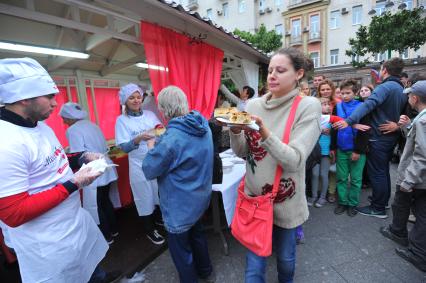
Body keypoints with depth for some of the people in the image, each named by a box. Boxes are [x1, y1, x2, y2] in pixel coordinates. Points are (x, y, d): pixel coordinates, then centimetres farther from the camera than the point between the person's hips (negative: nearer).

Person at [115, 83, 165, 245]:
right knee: (145, 197, 10)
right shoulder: (122, 120, -6)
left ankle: (159, 219, 45)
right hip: (139, 165, -3)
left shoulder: (150, 114, 4)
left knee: (160, 193, 18)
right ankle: (149, 230, 32)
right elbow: (124, 147, -13)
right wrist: (138, 139, -30)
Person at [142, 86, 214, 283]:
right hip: (200, 197, 8)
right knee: (196, 233, 30)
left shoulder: (171, 139, -31)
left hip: (180, 205, -8)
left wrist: (152, 148, -2)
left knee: (181, 249, 17)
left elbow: (149, 170, -18)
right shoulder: (203, 124, -5)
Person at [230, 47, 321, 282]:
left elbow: (294, 161, -20)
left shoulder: (308, 106, -13)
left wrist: (264, 133, -33)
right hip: (253, 196, 2)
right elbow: (241, 152, 0)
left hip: (285, 200, -1)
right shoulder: (253, 105, -3)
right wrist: (235, 130, -19)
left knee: (285, 257, 25)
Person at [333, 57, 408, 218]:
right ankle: (383, 200, 34)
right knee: (384, 170, 20)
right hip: (392, 137, 9)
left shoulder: (385, 87, -16)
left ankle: (378, 209, 10)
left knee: (376, 172, 0)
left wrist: (349, 121, -40)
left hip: (379, 137, -9)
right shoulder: (402, 90, 13)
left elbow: (368, 104, -31)